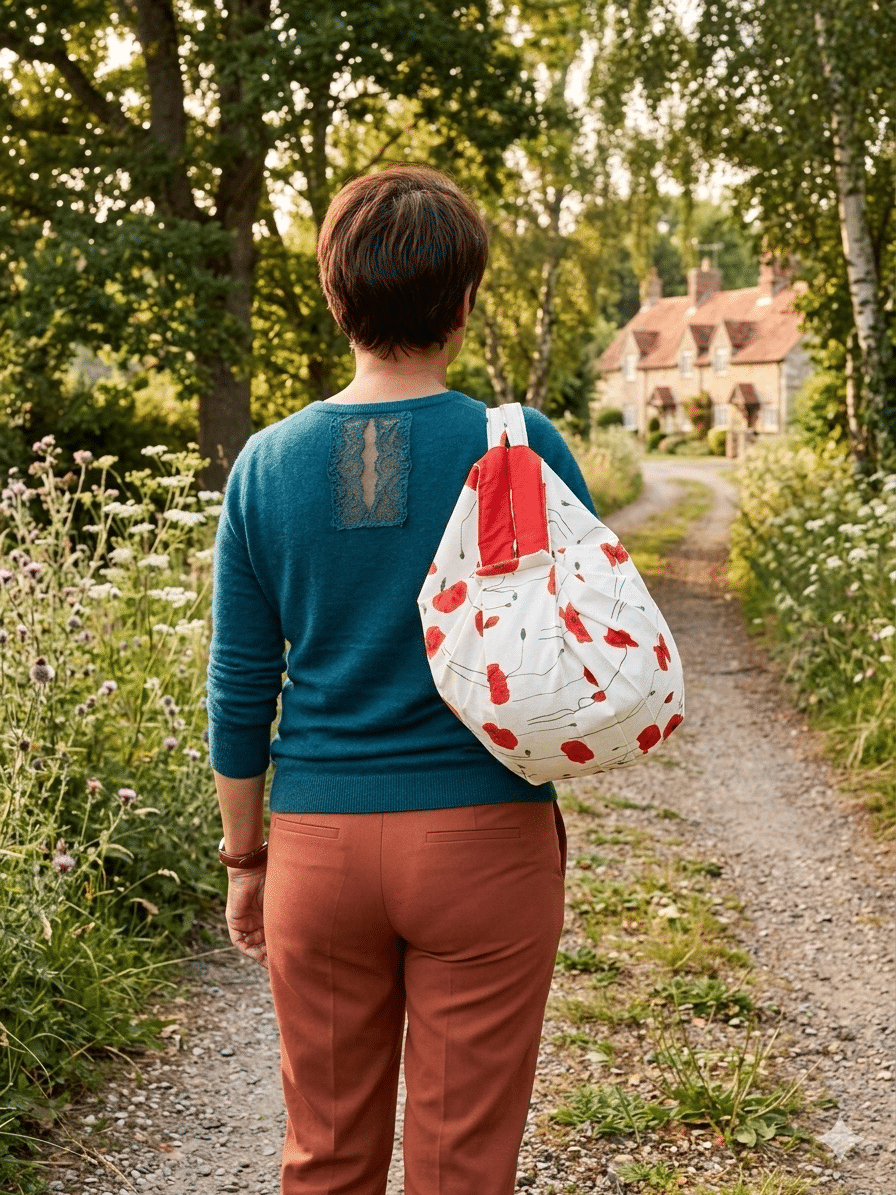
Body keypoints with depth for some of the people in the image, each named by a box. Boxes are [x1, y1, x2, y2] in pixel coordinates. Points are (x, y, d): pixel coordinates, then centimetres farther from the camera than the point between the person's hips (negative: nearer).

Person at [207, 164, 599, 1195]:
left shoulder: (266, 465, -2)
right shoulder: (523, 448, -8)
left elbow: (239, 691, 3)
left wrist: (243, 855, 13)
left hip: (319, 841, 2)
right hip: (483, 838, -2)